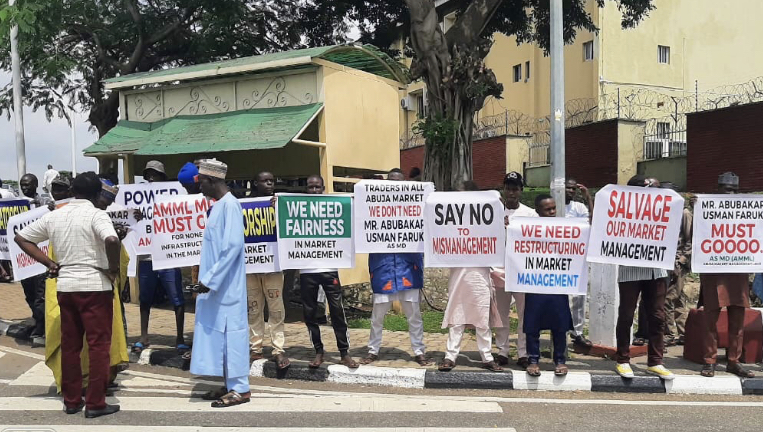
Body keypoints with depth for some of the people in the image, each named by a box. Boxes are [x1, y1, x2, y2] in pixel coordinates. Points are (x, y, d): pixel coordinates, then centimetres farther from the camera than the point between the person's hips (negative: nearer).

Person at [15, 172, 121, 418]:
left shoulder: (54, 216, 8)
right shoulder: (96, 215, -10)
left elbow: (21, 238, 15)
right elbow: (111, 240, -30)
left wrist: (48, 263, 11)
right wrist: (113, 268, -15)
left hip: (65, 286, 6)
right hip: (94, 286, -6)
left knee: (69, 345, 14)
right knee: (98, 345, 1)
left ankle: (71, 401, 22)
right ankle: (95, 403, 4)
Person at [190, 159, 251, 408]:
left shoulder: (229, 204, -15)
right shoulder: (218, 204, 13)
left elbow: (233, 245, -22)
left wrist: (210, 279, -20)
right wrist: (207, 276, 13)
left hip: (225, 286, -9)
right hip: (215, 284, 9)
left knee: (230, 331, -4)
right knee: (219, 332, 12)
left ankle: (240, 389, 5)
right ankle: (231, 384, 21)